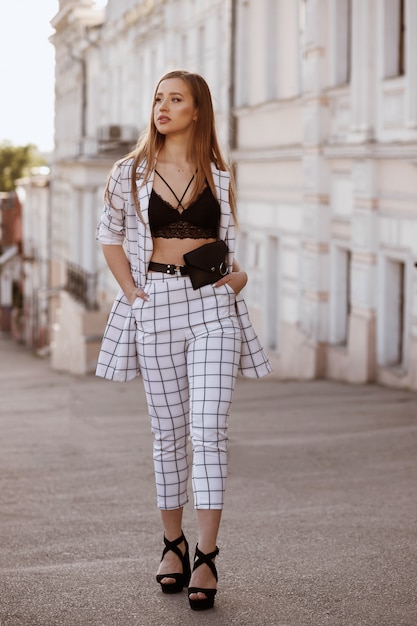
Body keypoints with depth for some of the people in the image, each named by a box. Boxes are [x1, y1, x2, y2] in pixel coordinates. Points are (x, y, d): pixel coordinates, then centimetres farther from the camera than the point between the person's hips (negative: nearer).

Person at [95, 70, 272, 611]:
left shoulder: (220, 176, 7)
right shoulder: (131, 173, 6)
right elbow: (110, 236, 14)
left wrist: (240, 274, -3)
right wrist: (131, 290, 3)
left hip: (213, 306, 0)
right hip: (156, 304, 1)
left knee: (208, 428, -9)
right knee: (168, 430, 6)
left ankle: (206, 557, -9)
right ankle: (173, 544, 19)